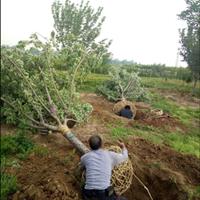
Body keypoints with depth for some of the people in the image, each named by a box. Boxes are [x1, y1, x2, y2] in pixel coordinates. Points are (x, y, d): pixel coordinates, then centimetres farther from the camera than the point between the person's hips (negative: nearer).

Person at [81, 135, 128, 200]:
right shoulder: (110, 155, 4)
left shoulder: (84, 157, 6)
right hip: (104, 194, 0)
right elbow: (124, 156, 23)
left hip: (88, 195, 0)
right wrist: (123, 147, 43)